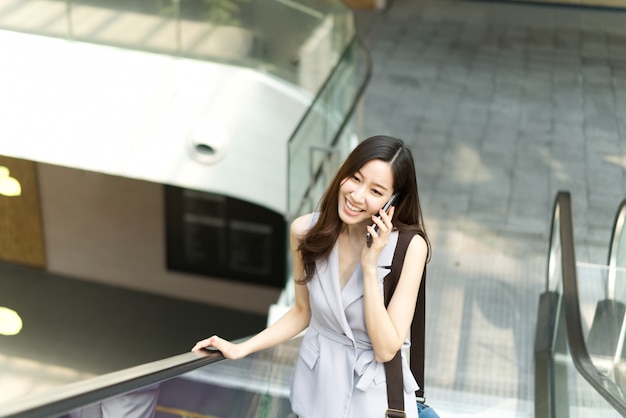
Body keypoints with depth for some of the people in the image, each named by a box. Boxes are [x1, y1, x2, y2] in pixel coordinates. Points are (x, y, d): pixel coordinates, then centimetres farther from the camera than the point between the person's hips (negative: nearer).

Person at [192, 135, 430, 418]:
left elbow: (386, 350, -21)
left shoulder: (409, 246, -21)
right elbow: (303, 311, 4)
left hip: (375, 391, -3)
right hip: (317, 381, 3)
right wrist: (241, 349, -4)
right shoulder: (305, 231, -11)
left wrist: (370, 266, -27)